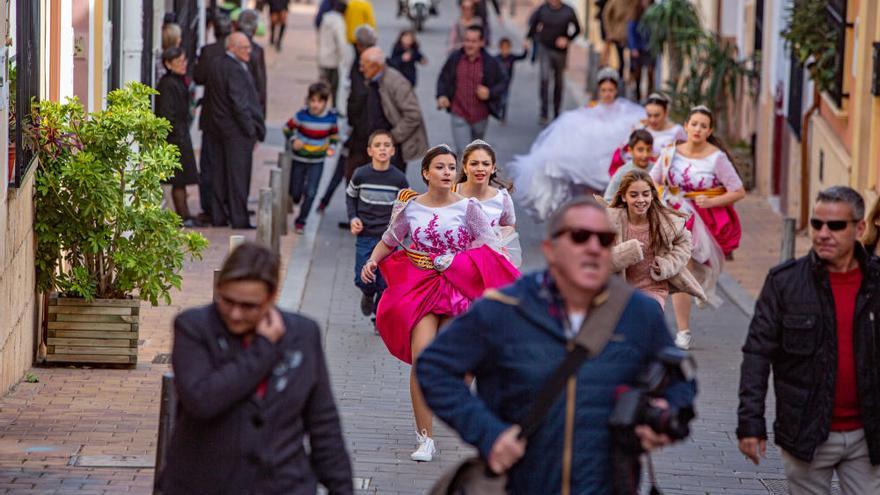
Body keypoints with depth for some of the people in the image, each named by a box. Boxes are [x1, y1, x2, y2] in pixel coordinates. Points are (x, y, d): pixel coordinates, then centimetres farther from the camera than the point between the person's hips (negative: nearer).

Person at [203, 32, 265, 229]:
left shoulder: (216, 67, 10)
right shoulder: (235, 69, -19)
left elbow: (208, 97, 16)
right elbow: (239, 103, -21)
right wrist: (251, 130, -14)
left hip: (219, 127, 9)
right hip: (237, 131, -9)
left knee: (220, 174, 13)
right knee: (238, 174, -4)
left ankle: (219, 216, 18)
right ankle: (239, 219, -1)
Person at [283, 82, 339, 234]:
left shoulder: (331, 116, -11)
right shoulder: (303, 114, -18)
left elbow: (334, 133, 8)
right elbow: (288, 128, -5)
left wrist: (331, 147, -8)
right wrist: (293, 140, -21)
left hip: (317, 161, 1)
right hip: (299, 159, -1)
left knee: (310, 193, -6)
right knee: (295, 195, 8)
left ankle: (300, 222, 10)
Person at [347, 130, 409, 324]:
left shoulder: (399, 178, -5)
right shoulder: (360, 175, -6)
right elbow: (350, 196, 12)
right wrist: (353, 218, -2)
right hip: (365, 236, 0)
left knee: (385, 282, 1)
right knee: (363, 279, -3)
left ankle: (379, 318, 20)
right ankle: (368, 295, 32)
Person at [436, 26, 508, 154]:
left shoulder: (490, 62, -8)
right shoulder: (454, 58, -6)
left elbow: (503, 82, 0)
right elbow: (443, 78, 8)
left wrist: (490, 93, -19)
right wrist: (441, 95, -9)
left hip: (480, 116, 1)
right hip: (459, 115, -1)